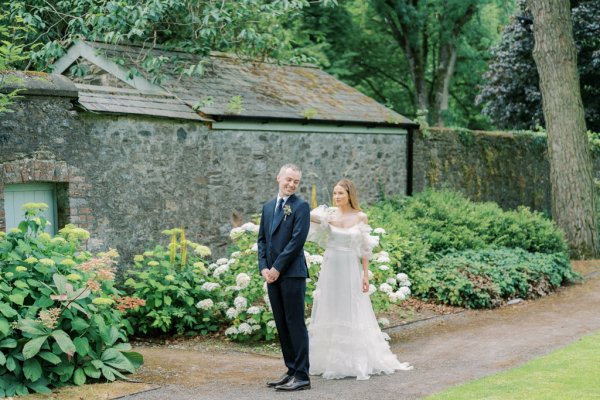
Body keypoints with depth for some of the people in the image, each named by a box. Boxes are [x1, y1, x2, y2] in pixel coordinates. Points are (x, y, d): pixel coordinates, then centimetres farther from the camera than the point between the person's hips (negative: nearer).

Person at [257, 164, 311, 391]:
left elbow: (297, 240, -13)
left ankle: (302, 376, -2)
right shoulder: (268, 207, 15)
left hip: (292, 273, -7)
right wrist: (263, 267, 0)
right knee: (281, 325, 10)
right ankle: (291, 370, 17)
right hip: (272, 274, 7)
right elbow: (262, 239, 14)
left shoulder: (301, 206, -6)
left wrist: (277, 268, -14)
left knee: (295, 324, -5)